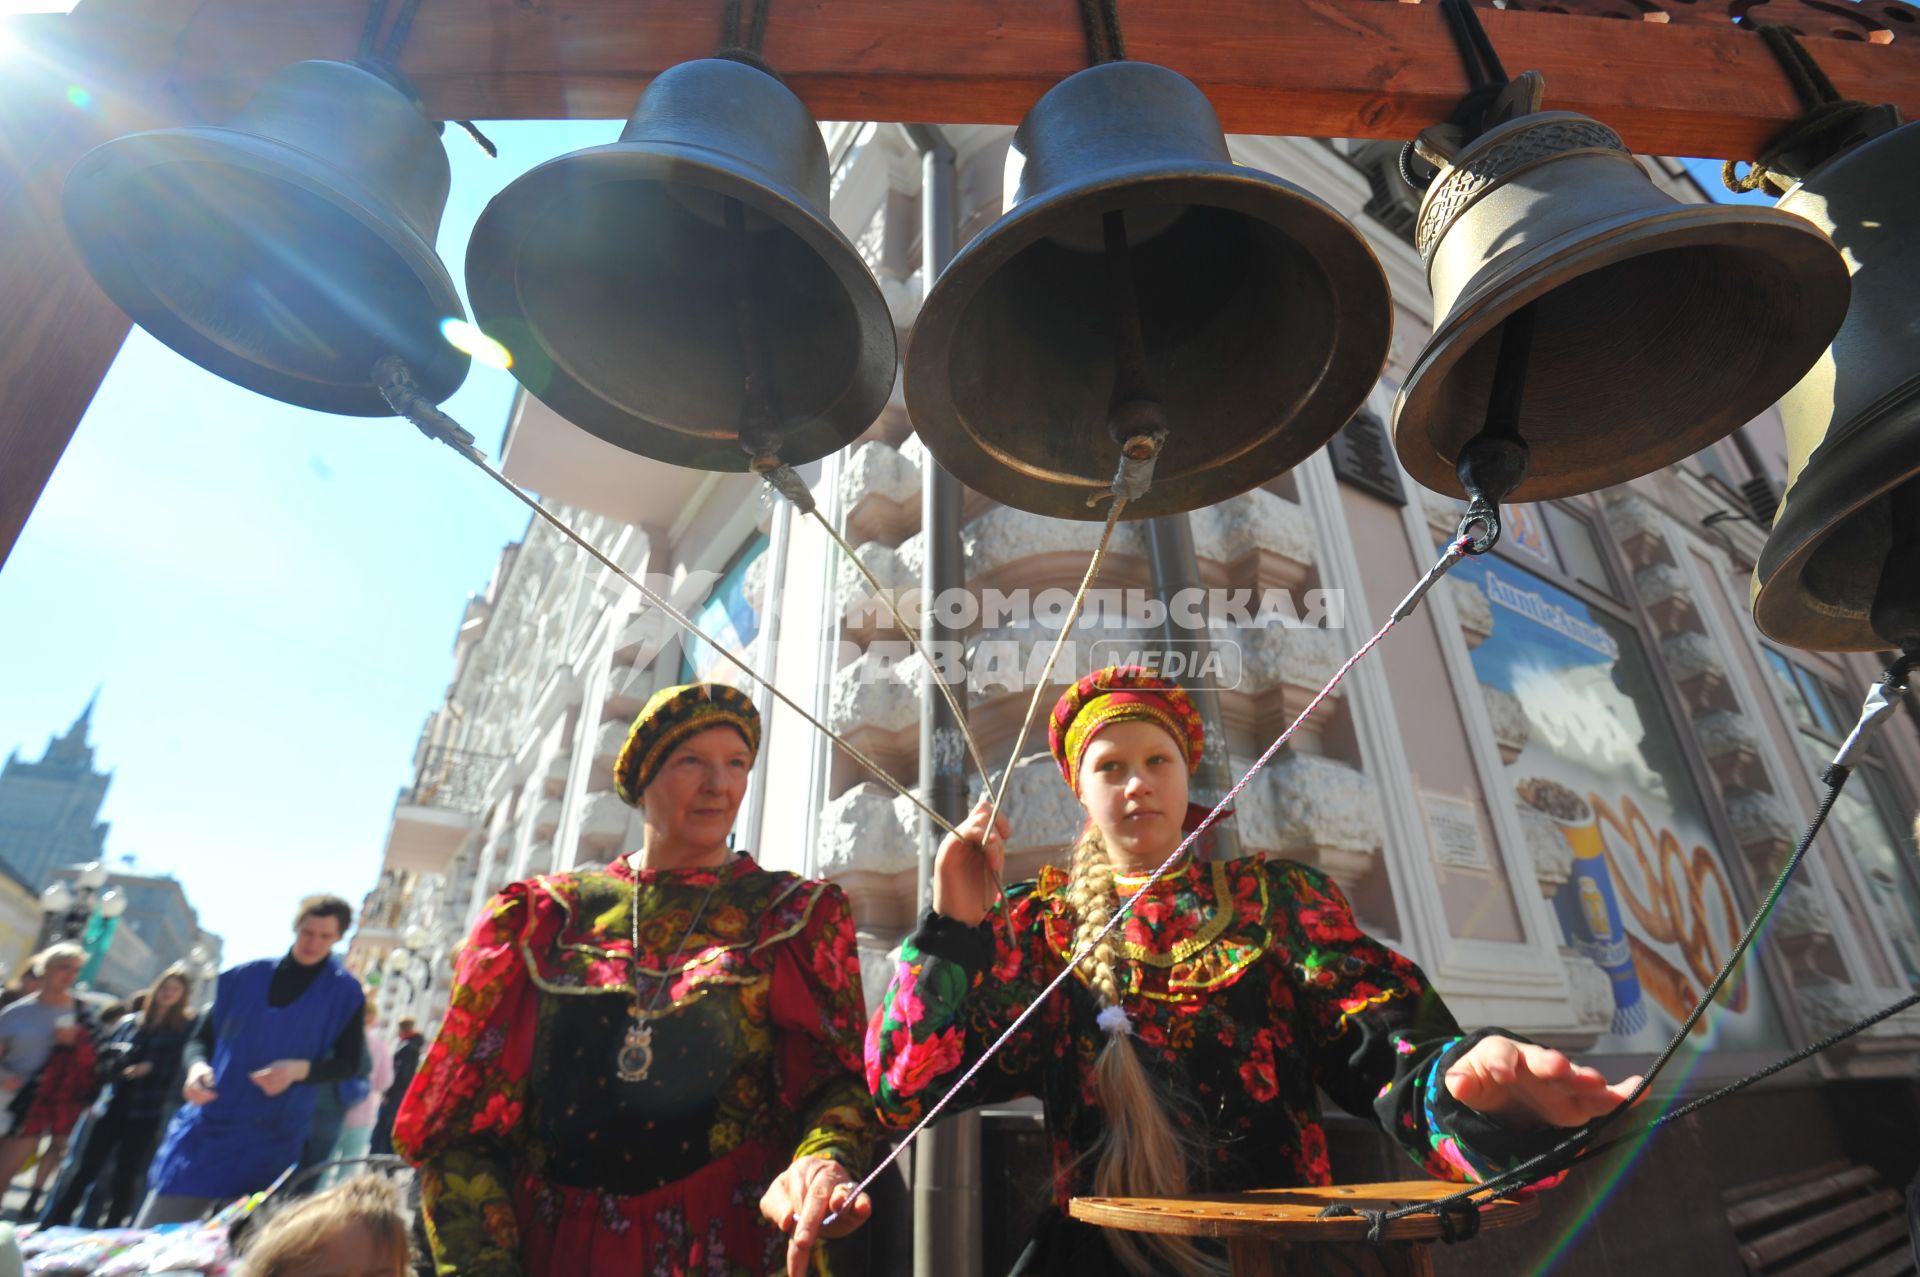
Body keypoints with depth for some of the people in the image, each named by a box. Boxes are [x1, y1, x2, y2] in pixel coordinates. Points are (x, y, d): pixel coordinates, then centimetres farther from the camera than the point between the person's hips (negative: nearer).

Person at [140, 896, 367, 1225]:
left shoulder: (345, 993, -2)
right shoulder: (244, 976, 4)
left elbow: (348, 1062, -2)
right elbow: (202, 1038, 10)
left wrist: (301, 1069, -20)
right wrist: (197, 1065, -11)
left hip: (272, 1142, -2)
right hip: (207, 1129, 2)